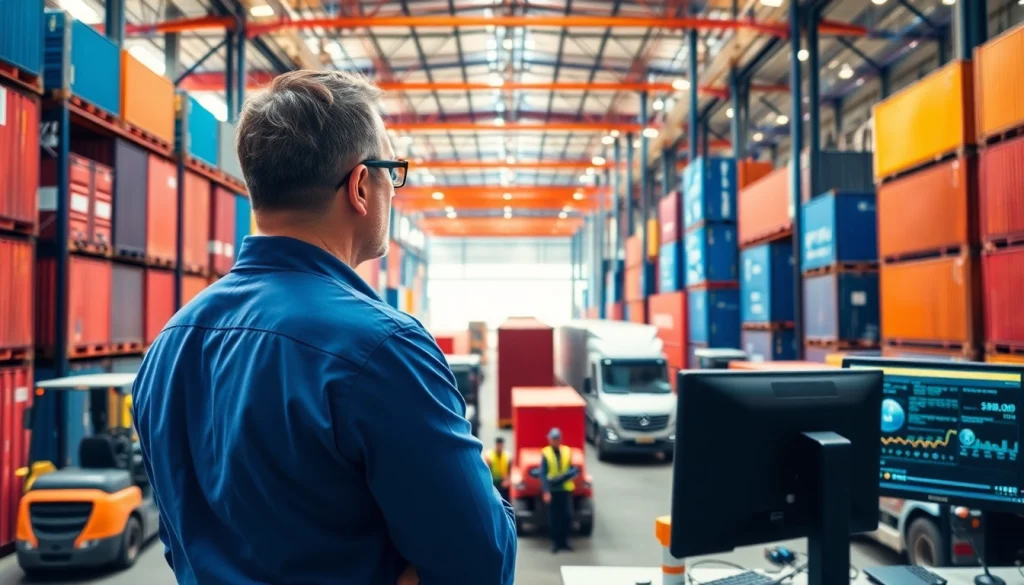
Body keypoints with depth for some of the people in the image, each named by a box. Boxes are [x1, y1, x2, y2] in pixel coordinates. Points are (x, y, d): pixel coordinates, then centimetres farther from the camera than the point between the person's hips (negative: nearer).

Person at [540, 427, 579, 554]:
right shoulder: (545, 453, -3)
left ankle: (564, 541, 17)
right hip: (552, 491, -2)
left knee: (567, 517, 3)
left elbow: (574, 469, 6)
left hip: (566, 489, 2)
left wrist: (567, 475, -16)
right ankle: (555, 542, 12)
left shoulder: (567, 451, 6)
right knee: (553, 518, 2)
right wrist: (546, 491, -16)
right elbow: (543, 474, -7)